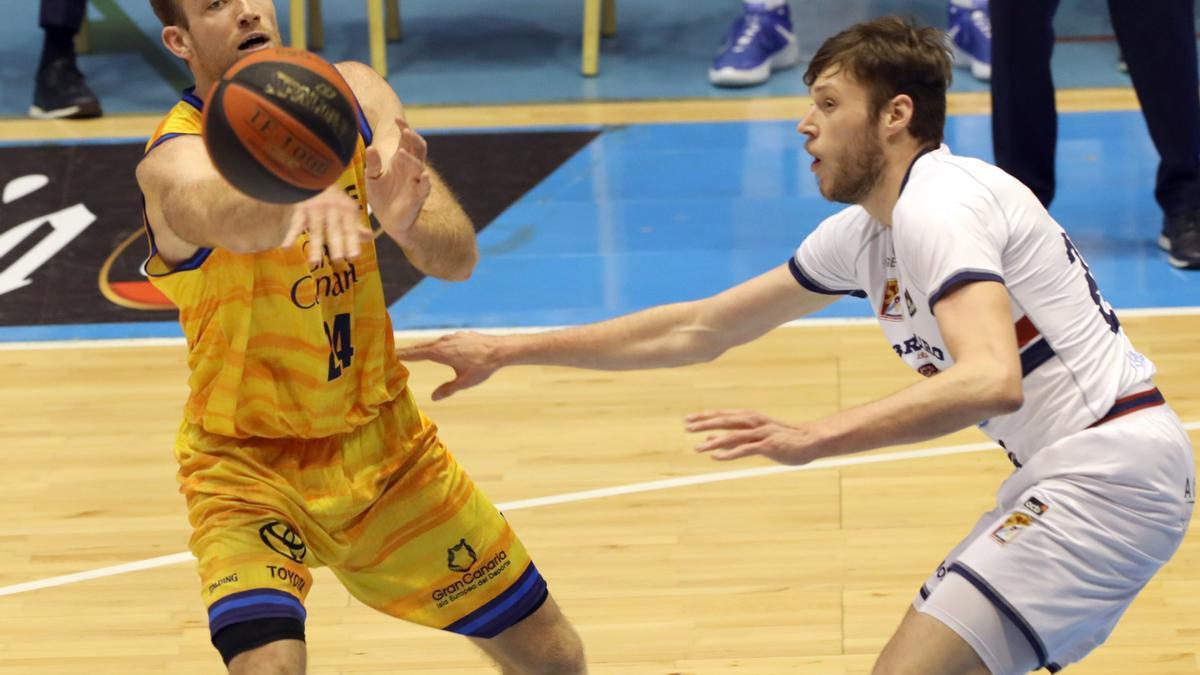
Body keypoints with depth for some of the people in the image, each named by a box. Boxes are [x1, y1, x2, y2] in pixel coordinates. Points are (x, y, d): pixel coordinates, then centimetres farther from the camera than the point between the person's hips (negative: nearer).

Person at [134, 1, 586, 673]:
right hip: (249, 466, -5)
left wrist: (404, 220, -35)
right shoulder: (177, 156, -22)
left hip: (383, 439, 5)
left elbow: (459, 257, -12)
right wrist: (304, 196, -70)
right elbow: (223, 216, -47)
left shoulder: (353, 95, -5)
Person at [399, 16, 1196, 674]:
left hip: (1108, 469, -11)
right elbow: (699, 329, 20)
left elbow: (990, 380, -31)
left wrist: (813, 439, -35)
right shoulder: (863, 235, 14)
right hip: (1076, 468, 11)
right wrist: (508, 352, 19)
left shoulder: (937, 207, -15)